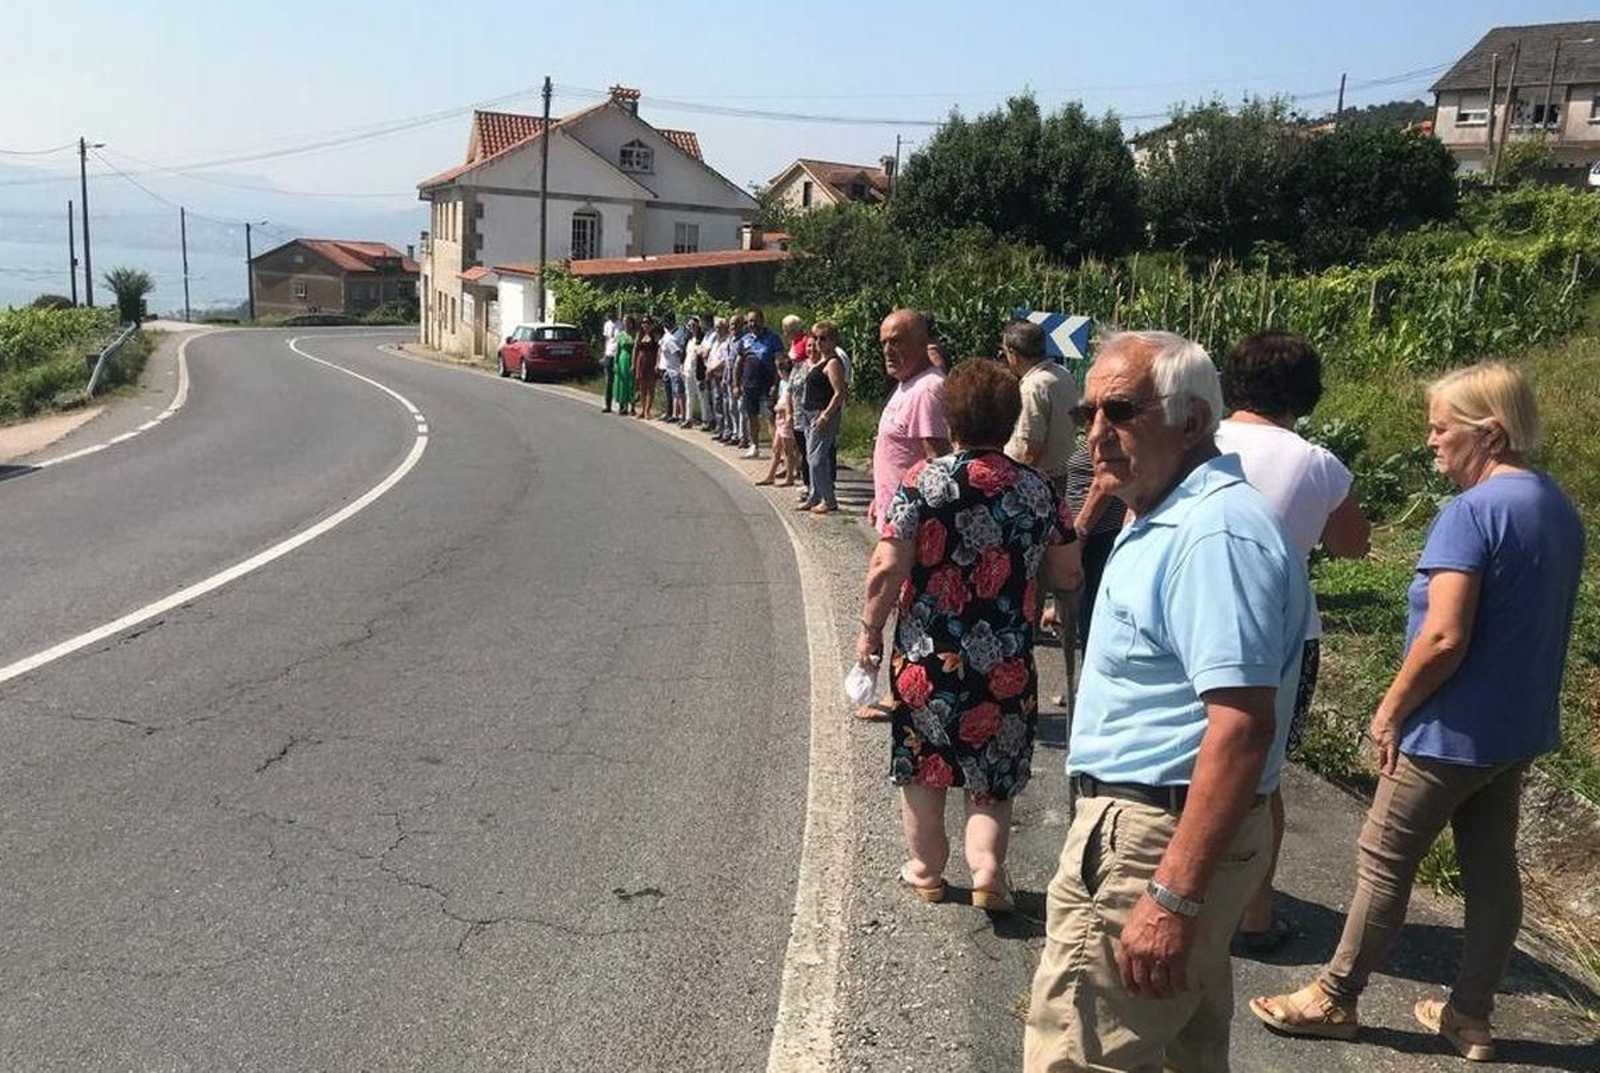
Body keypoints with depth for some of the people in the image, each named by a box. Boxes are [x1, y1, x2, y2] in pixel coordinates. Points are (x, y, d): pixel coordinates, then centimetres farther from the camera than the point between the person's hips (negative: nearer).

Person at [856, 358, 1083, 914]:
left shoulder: (923, 480, -10)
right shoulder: (1035, 489, -1)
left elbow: (888, 567, -14)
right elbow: (1067, 573, 7)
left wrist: (869, 629, -1)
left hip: (927, 655, -1)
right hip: (1006, 660, 2)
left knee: (921, 765, 17)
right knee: (993, 773, 17)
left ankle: (926, 870, 30)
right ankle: (988, 869, 5)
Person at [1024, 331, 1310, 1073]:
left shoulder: (1214, 533, -22)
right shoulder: (1167, 520, 12)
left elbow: (1243, 727, -29)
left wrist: (1174, 897, -29)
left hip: (1155, 842, -11)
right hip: (1161, 825, 11)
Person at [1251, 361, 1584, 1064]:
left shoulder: (1472, 512, -22)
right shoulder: (1560, 509, 6)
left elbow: (1444, 639, -26)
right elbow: (1536, 626, 14)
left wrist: (1389, 712, -13)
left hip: (1454, 733, -8)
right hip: (1522, 728, 8)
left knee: (1384, 861, 5)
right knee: (1492, 868, 15)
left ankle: (1334, 999, 18)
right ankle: (1470, 1016, 27)